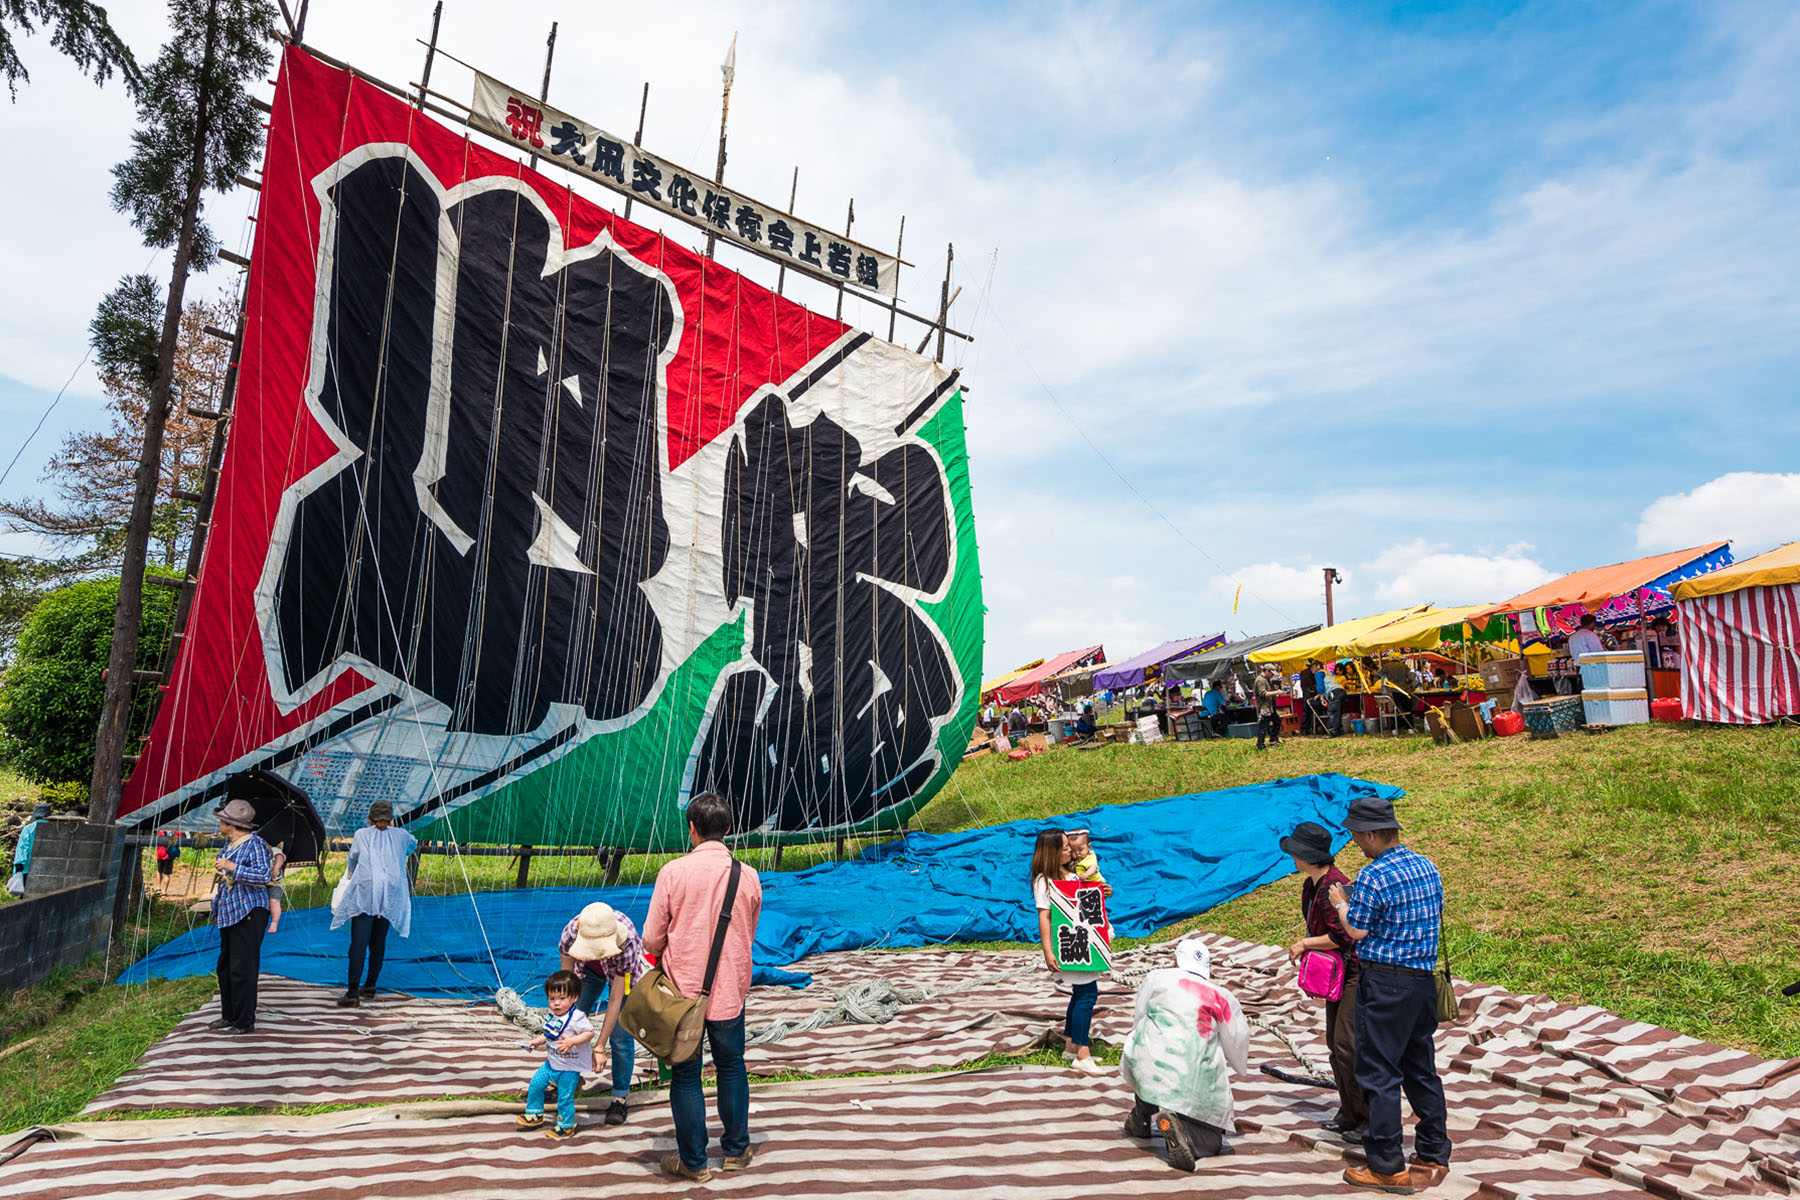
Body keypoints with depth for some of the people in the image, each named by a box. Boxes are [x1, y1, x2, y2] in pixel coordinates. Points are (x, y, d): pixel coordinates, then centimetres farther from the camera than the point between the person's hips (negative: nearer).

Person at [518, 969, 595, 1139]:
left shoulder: (576, 1017, -24)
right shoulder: (552, 1016, 1)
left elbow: (590, 1032, -26)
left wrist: (572, 1041, -35)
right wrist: (537, 1041, 5)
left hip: (570, 1068, -8)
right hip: (552, 1063, 8)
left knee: (565, 1097, 0)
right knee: (536, 1083, 12)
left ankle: (566, 1126, 19)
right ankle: (534, 1114, 33)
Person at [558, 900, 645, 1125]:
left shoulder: (626, 942, -42)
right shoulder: (571, 931, -36)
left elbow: (615, 1000, -34)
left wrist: (600, 1046, -32)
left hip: (623, 972, -3)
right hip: (588, 970, 3)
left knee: (620, 1035, -9)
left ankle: (620, 1099, 3)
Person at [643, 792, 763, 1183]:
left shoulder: (673, 872, -14)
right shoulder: (748, 876, -5)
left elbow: (651, 940, -9)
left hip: (683, 990, -2)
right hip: (730, 990, 2)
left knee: (685, 1074, 12)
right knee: (731, 1067, 20)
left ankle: (693, 1162, 22)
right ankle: (736, 1150, 32)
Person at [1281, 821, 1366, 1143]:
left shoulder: (1333, 887, -24)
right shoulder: (1312, 885, 7)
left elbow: (1342, 936, -27)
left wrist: (1305, 943, -16)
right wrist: (1305, 947, 7)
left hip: (1357, 971, -10)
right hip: (1337, 973, 10)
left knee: (1347, 1044, -12)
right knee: (1334, 1042, 13)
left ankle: (1371, 1120, -2)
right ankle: (1349, 1115, 23)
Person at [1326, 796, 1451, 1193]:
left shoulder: (1374, 876, -18)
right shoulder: (1427, 867, 6)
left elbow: (1356, 931, -14)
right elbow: (1438, 917, 18)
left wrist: (1341, 903, 5)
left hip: (1385, 984, -8)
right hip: (1424, 980, 8)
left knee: (1378, 1072, 0)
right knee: (1421, 1068, 18)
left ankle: (1387, 1168, 4)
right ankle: (1433, 1155, 26)